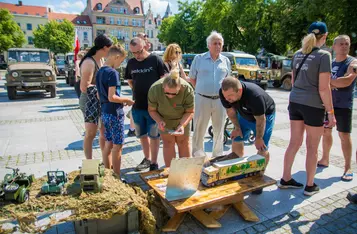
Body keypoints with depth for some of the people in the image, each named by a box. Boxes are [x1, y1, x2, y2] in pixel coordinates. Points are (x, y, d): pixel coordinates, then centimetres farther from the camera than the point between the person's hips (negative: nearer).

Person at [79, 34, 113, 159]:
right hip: (90, 102, -9)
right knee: (91, 134, 0)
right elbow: (84, 87, -21)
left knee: (105, 132, 14)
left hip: (101, 102, 9)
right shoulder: (89, 62, -17)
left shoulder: (100, 60, 9)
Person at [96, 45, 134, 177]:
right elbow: (112, 97, -22)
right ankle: (116, 176, 10)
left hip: (104, 112, 9)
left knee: (108, 144, 16)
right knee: (117, 146, 1)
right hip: (115, 113, -9)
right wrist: (126, 100, -7)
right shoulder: (113, 73, -17)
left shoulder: (100, 72, 10)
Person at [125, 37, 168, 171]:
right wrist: (137, 91, 6)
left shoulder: (155, 60, -7)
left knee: (154, 135, 4)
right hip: (137, 106, 5)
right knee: (141, 134, 16)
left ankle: (154, 163, 18)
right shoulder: (131, 63, 7)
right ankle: (147, 159, 34)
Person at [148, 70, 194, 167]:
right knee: (168, 143, 1)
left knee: (183, 143, 8)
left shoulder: (188, 90, -35)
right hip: (164, 120, 0)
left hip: (182, 119, 0)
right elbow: (152, 110, -16)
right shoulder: (154, 89, -33)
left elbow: (190, 112, -20)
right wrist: (159, 121, -34)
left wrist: (182, 125, -36)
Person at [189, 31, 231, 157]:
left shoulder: (226, 61, 9)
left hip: (220, 100, 3)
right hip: (202, 99, -2)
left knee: (219, 130, 12)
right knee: (199, 130, 4)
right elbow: (192, 79, 7)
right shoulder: (199, 58, 2)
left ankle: (217, 156, 29)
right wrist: (201, 90, 2)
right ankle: (196, 156, 19)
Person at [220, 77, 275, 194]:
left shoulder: (255, 95, -43)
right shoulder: (224, 93, -27)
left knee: (262, 148, -8)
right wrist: (237, 128, -4)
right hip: (244, 114, 5)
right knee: (236, 141, 3)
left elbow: (260, 120, -28)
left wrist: (258, 138, -16)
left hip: (264, 115, -5)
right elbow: (230, 110, -8)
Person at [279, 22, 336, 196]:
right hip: (313, 105, -6)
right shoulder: (323, 55, -11)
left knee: (294, 143, 15)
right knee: (312, 147, 7)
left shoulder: (298, 54, 9)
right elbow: (323, 88, -15)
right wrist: (331, 112, -9)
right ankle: (310, 186, 21)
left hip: (295, 102, 6)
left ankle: (286, 179, 24)